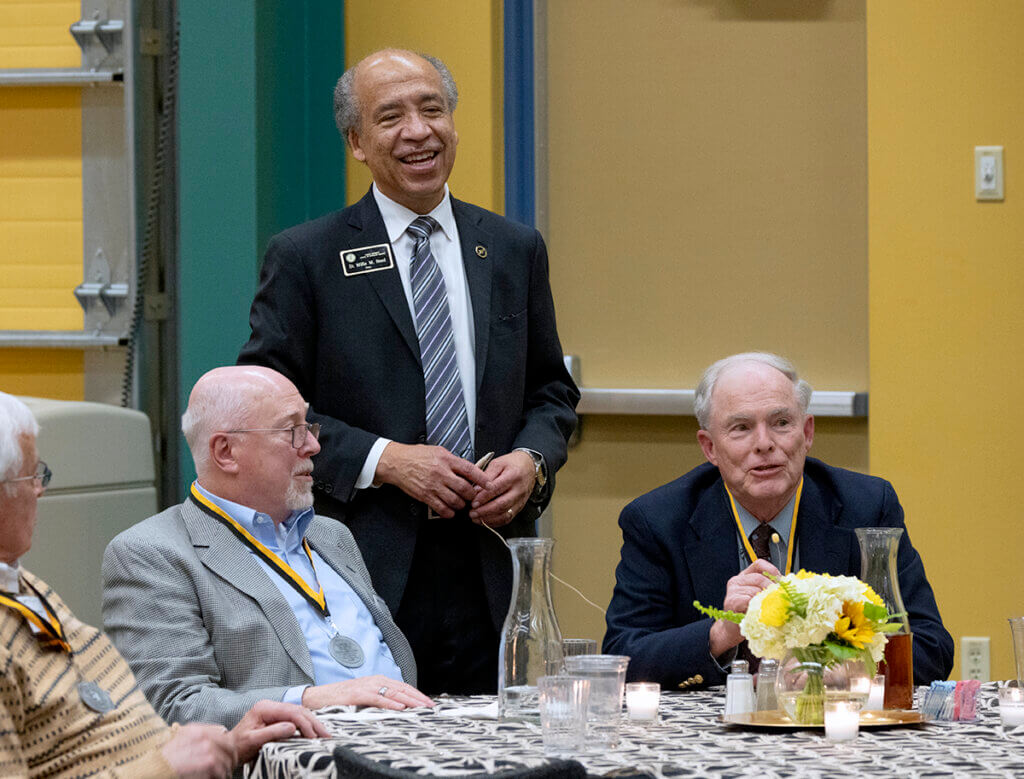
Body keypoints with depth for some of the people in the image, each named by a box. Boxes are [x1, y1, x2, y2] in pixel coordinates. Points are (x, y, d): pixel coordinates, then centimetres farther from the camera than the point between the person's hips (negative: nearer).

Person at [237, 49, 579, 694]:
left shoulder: (515, 250, 13)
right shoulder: (304, 259, 1)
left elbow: (553, 390, 20)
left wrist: (533, 459, -2)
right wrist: (384, 460, -13)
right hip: (365, 574, -3)